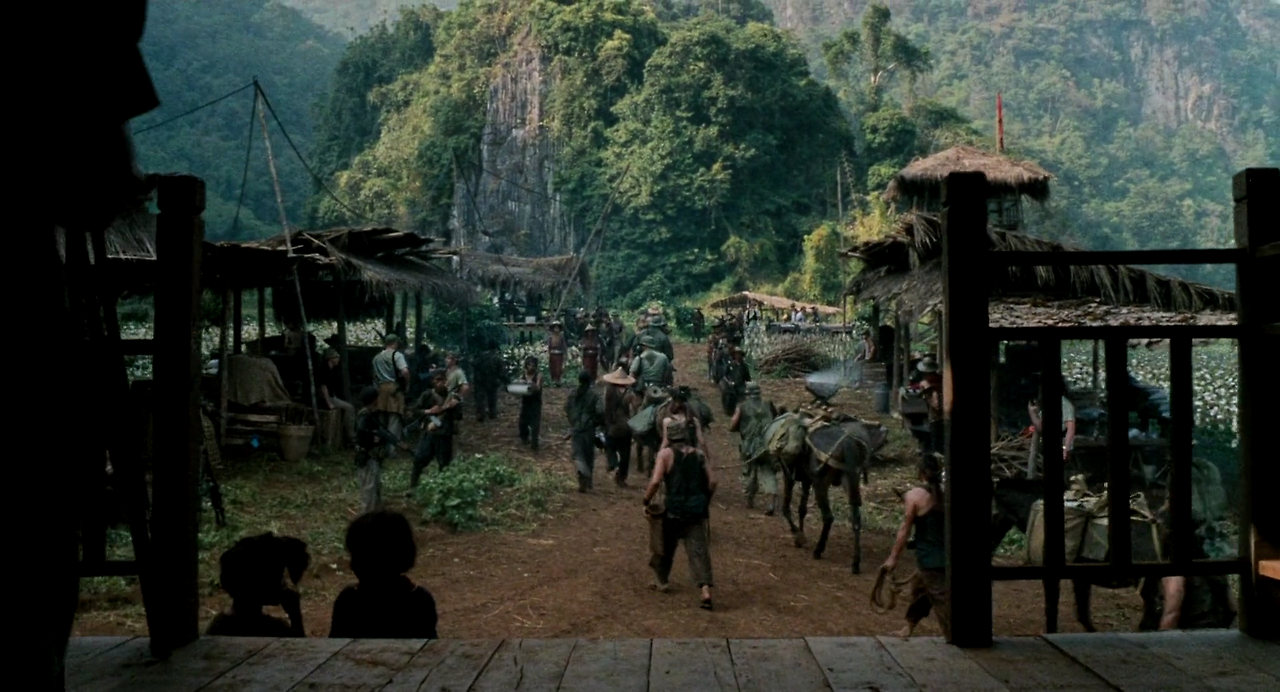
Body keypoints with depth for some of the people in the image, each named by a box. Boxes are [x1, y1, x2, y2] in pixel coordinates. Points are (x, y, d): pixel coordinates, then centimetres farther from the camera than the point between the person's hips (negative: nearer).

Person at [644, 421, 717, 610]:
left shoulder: (665, 454, -2)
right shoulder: (700, 454, 8)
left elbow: (655, 481, -13)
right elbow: (711, 482, 4)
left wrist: (646, 502, -1)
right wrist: (705, 502, 18)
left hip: (674, 509, -2)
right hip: (697, 509, 2)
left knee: (666, 546, 20)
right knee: (698, 550, 0)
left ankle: (661, 580, 36)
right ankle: (706, 590, -14)